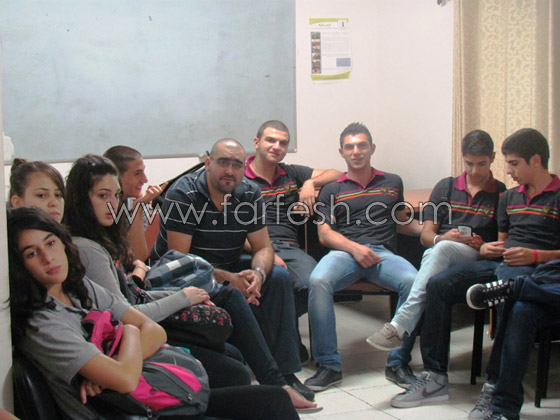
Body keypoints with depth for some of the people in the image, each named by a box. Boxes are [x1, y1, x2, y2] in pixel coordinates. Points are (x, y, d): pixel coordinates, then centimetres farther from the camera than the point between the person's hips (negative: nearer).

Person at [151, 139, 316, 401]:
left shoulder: (249, 194, -3)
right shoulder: (183, 195, -20)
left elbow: (263, 248, -2)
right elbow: (178, 259, -23)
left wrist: (257, 273, -26)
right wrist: (227, 278, -32)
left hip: (229, 268, 6)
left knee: (278, 277, -15)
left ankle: (284, 372, -12)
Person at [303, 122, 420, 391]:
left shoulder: (392, 183, 24)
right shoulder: (332, 190, 18)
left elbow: (402, 219, 35)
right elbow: (325, 233, 9)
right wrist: (354, 247, -10)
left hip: (383, 253, 1)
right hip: (344, 252, -1)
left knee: (413, 281, -33)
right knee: (318, 281, -35)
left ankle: (398, 362, -20)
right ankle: (328, 366, -26)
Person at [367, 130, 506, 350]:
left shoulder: (502, 194, 13)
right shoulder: (445, 187, 18)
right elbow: (426, 235, 13)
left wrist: (484, 246, -11)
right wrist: (441, 238, -10)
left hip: (478, 258, -2)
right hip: (437, 253, 2)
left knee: (442, 249, -37)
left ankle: (399, 325, -47)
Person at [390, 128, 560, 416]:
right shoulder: (509, 197, 25)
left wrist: (533, 256, -16)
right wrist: (487, 249, 9)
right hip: (497, 263, 7)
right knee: (438, 284, -17)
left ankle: (495, 387, -36)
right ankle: (435, 378, -17)